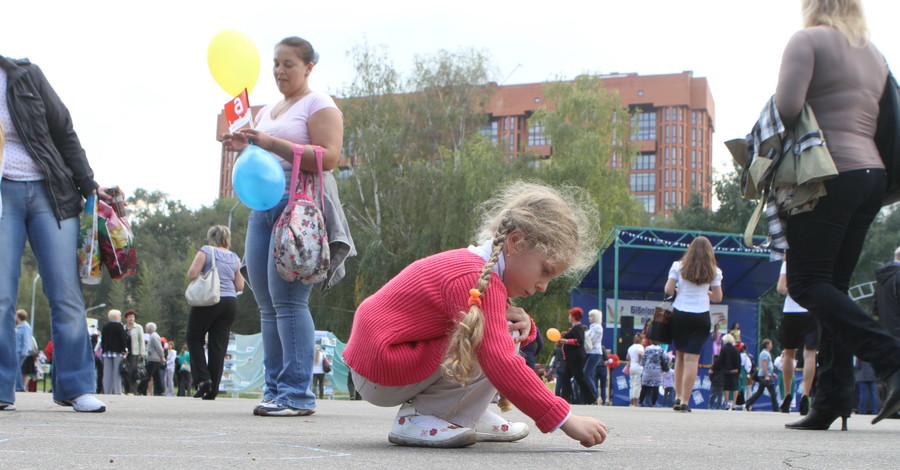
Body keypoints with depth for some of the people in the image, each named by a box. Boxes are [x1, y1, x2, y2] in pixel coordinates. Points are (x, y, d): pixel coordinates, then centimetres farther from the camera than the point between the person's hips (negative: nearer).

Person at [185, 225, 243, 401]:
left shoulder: (206, 251, -1)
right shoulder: (234, 257, 14)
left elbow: (192, 274, -10)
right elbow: (240, 286, 13)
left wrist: (202, 278, 10)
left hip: (208, 301, -4)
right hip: (230, 303, 4)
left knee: (195, 339, 10)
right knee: (219, 345, 4)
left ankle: (202, 378, -6)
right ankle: (213, 389, 2)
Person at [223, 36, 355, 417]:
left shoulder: (319, 105, 1)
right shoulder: (266, 111, 25)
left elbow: (328, 157, -12)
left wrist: (272, 143, -17)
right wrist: (245, 149, 10)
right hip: (263, 205, 8)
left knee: (287, 298, -16)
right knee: (267, 304, 3)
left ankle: (297, 395, -15)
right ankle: (274, 390, 6)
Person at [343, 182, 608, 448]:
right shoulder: (478, 281, -24)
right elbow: (501, 364, -32)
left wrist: (523, 325, -6)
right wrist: (565, 420, -31)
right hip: (380, 375, -11)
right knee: (492, 348, -22)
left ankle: (465, 417, 9)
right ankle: (418, 419, -15)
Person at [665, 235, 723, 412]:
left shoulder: (678, 266, 1)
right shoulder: (714, 271, 1)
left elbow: (668, 290, -3)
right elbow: (718, 297, 2)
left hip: (679, 315, 1)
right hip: (701, 317, -1)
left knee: (680, 356, 16)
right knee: (692, 358, -3)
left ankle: (678, 397, 14)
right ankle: (684, 402, -8)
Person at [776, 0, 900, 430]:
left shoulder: (808, 40, -3)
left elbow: (787, 107, -15)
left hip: (831, 173, -8)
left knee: (807, 282, -7)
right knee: (833, 286, 8)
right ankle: (832, 401, 2)